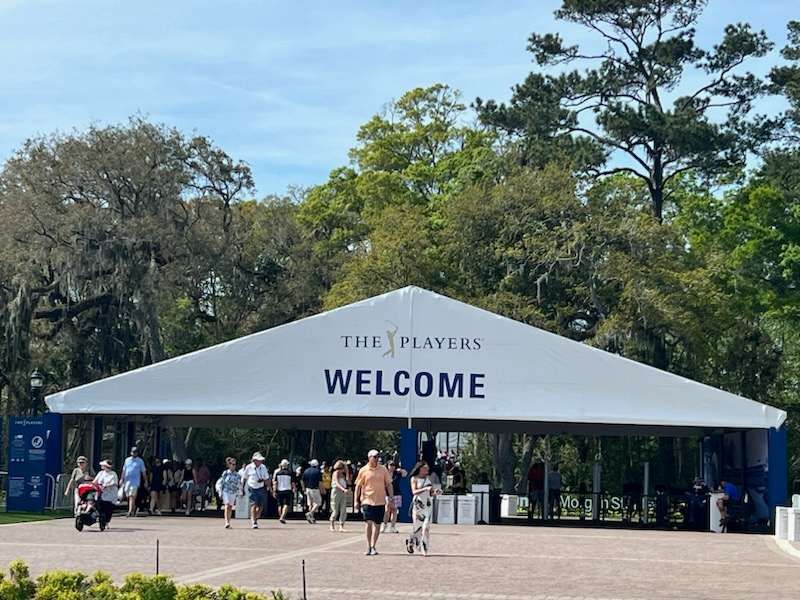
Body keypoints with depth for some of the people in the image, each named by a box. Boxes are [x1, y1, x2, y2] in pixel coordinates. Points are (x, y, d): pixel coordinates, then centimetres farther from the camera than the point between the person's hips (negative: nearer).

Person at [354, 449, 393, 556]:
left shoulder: (383, 469, 5)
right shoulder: (363, 471, 0)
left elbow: (388, 484, 9)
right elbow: (358, 486, 4)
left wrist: (391, 498, 2)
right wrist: (356, 501, 0)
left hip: (380, 501, 2)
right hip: (367, 500, -2)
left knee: (377, 524, 4)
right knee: (369, 522, -10)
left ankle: (373, 546, 13)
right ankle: (369, 546, 3)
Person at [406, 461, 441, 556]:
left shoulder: (428, 478, 12)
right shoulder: (414, 479, 0)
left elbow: (431, 493, 15)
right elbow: (414, 492, -13)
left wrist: (436, 492, -8)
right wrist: (426, 489, -25)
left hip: (428, 505, 3)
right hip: (418, 504, -3)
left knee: (426, 527, -7)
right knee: (417, 526, 4)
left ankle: (425, 549, -6)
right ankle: (410, 542, 30)